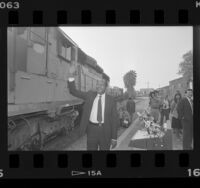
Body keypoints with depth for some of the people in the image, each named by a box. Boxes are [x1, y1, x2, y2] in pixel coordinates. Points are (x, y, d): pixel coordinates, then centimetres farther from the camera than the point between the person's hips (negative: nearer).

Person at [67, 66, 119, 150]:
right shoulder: (90, 95, 5)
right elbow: (74, 91, 1)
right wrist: (71, 76, -13)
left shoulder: (111, 100, -1)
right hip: (92, 129, 1)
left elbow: (114, 119, -1)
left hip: (105, 130, -1)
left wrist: (114, 138, -4)